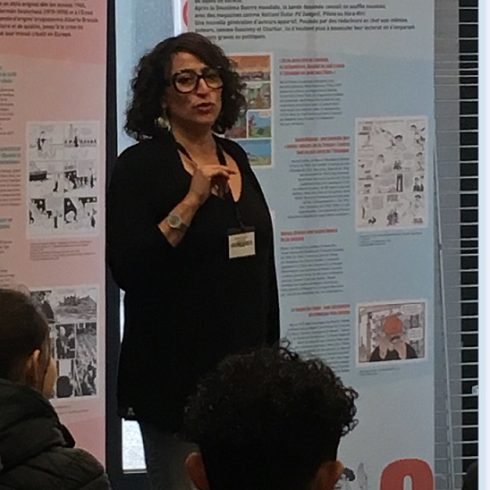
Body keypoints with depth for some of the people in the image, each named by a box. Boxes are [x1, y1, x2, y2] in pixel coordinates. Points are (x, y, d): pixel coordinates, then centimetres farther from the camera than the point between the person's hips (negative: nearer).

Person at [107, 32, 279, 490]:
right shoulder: (140, 165, -8)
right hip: (178, 371, -6)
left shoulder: (235, 158, 11)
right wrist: (192, 200, -20)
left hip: (244, 365, 6)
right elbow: (128, 268, -18)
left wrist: (270, 356, 17)